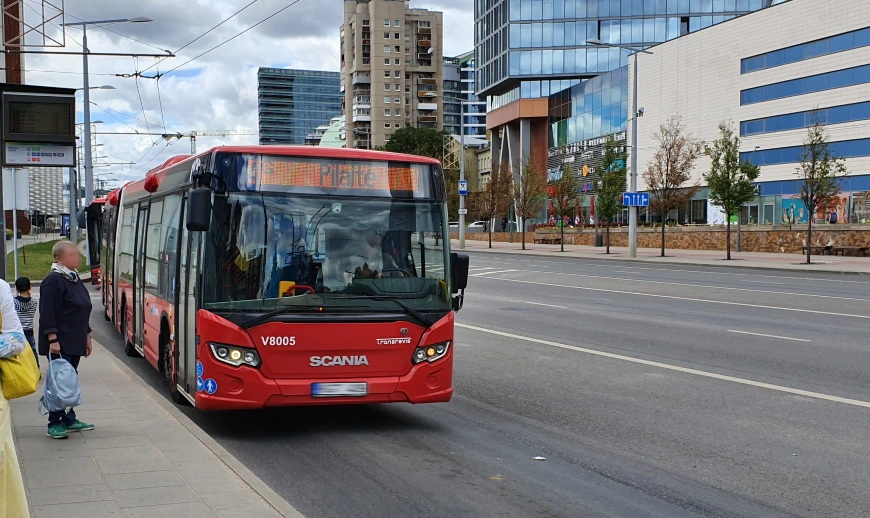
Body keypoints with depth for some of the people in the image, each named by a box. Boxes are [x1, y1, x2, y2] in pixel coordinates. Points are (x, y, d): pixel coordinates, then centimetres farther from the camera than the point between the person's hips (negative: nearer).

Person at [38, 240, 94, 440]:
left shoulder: (74, 279, 16)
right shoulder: (53, 281, -12)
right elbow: (47, 313, -17)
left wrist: (87, 336, 22)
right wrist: (52, 339, -22)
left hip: (75, 342, 9)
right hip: (59, 343, -9)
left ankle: (69, 419, 22)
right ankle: (54, 424, -1)